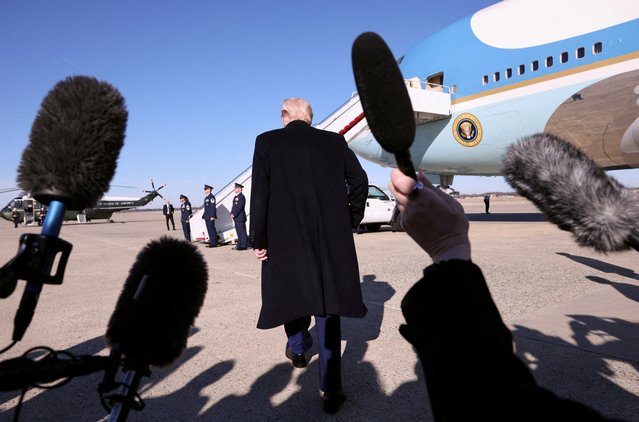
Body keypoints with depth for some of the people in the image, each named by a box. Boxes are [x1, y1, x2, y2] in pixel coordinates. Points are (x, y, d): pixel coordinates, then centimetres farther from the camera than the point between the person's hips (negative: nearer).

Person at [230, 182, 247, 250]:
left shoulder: (241, 196, -11)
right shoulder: (236, 197, 18)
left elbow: (239, 207, -18)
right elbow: (233, 206, 19)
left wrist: (234, 214, -17)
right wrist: (232, 213, 5)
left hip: (240, 217, -10)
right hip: (236, 217, 10)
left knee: (242, 231, -6)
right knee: (238, 232, 12)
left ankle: (243, 246, -4)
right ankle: (240, 245, 17)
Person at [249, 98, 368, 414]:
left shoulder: (267, 142, -2)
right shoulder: (334, 141, 4)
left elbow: (259, 195, -9)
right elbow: (360, 181, 2)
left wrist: (259, 240, -3)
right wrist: (351, 221, 14)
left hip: (285, 238, -1)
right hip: (332, 240, 2)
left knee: (291, 292, 23)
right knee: (327, 307, 8)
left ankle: (298, 349, 44)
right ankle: (331, 388, 12)